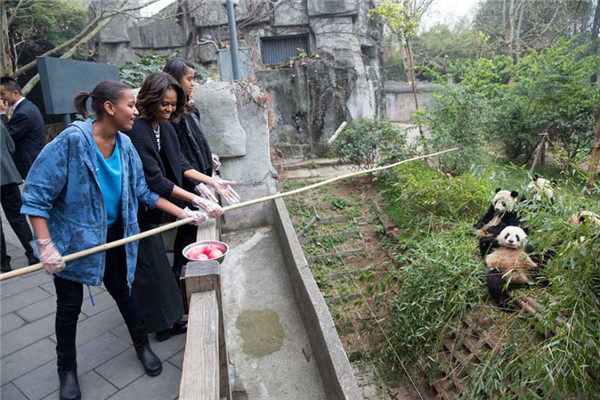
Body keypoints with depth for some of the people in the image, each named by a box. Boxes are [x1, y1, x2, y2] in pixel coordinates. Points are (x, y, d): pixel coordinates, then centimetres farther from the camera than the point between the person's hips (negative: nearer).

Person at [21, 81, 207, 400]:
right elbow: (35, 194, -19)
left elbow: (143, 192, 1)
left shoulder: (125, 146, -6)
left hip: (112, 235, 4)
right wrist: (45, 245, -24)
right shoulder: (72, 140, -23)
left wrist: (182, 213, -3)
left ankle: (142, 346, 38)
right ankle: (67, 369, 36)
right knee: (69, 306, 11)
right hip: (71, 237, -4)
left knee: (123, 292, 15)